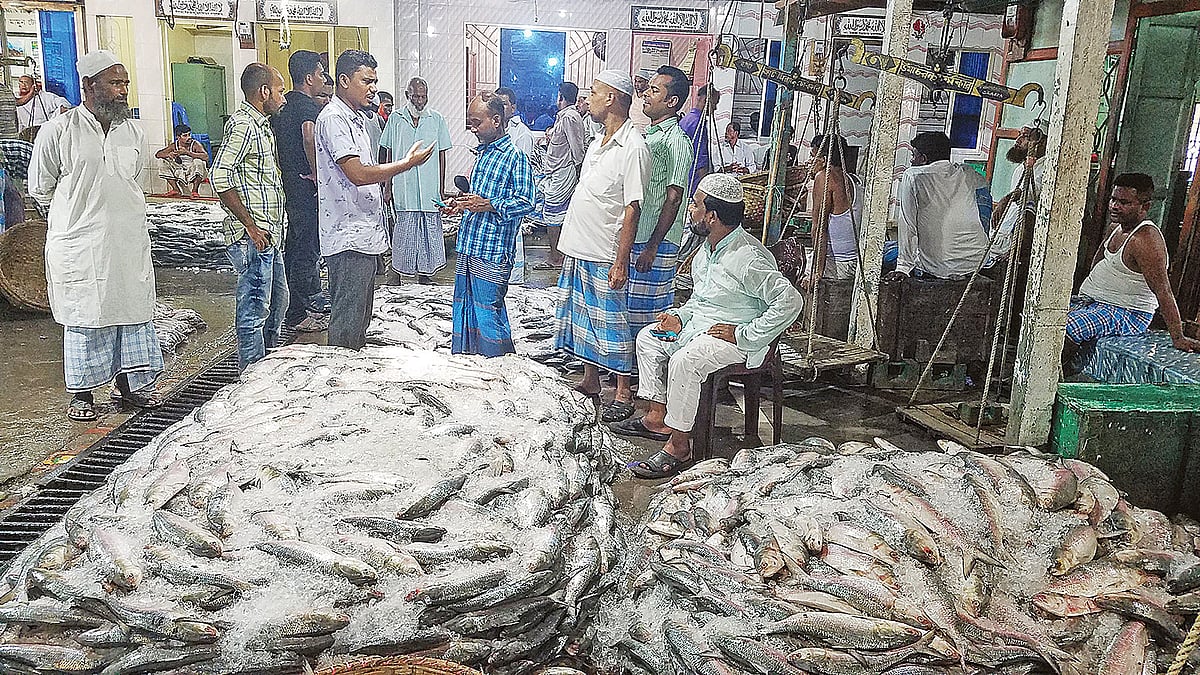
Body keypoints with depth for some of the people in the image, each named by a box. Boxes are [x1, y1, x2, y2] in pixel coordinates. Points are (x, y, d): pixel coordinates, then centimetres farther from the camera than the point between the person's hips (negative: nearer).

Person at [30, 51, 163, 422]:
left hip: (129, 241, 4)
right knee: (84, 317, 4)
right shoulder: (59, 130, -6)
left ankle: (128, 384, 22)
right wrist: (80, 212, 9)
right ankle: (82, 393, 17)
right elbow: (39, 188, 3)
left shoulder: (133, 133, 7)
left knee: (133, 310, 8)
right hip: (80, 244, -4)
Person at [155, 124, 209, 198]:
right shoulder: (174, 145, -4)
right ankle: (176, 189, 0)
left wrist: (187, 152, -38)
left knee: (198, 161, -33)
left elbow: (206, 156, -34)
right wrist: (168, 154, -27)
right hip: (181, 174, 5)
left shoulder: (195, 144, -16)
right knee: (162, 161, -4)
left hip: (195, 174, -5)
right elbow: (157, 154, -4)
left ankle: (195, 190, -20)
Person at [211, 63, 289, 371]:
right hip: (252, 237, -11)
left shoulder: (260, 124, 19)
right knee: (254, 308, -4)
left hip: (268, 234, 11)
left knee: (277, 300, 20)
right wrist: (251, 226, -21)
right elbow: (220, 177, -22)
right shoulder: (242, 124, -14)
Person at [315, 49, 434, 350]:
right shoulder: (334, 119, -15)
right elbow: (357, 174, -23)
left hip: (364, 233, 10)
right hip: (348, 237, -10)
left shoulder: (359, 119, 18)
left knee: (361, 315, 18)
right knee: (347, 318, -4)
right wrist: (407, 163, -18)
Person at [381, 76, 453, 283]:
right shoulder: (395, 120, 5)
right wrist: (388, 186, 4)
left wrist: (441, 189, 3)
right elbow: (389, 155, 8)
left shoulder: (437, 119, 5)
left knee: (429, 233, 3)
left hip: (429, 190, 0)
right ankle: (400, 271, 12)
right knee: (404, 233, 3)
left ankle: (424, 273, 13)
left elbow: (441, 156, 6)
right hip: (403, 190, 0)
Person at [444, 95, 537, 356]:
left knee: (487, 310, -5)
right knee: (463, 304, 14)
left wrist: (488, 205, -21)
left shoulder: (514, 156, -9)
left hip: (493, 249, -9)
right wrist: (462, 204, 12)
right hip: (468, 246, 9)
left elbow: (526, 202, -15)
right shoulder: (482, 153, 17)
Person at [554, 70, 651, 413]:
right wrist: (570, 243, 17)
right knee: (582, 317, 16)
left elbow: (632, 209, -19)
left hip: (604, 256, -9)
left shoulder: (633, 147, -15)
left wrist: (621, 262, -21)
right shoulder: (597, 143, 13)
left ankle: (623, 390, 14)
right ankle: (590, 381, 30)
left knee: (611, 323, 1)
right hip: (578, 250, 9)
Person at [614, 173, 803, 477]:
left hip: (737, 339, -10)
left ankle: (678, 446, -20)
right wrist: (680, 317, 2)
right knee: (648, 337, 11)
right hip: (699, 325, 11)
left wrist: (744, 335, -26)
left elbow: (790, 301, -30)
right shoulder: (708, 249, 6)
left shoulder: (748, 259, -25)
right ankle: (657, 417, 13)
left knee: (684, 361, -32)